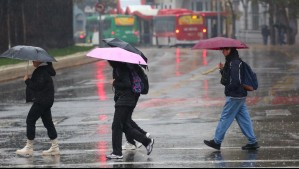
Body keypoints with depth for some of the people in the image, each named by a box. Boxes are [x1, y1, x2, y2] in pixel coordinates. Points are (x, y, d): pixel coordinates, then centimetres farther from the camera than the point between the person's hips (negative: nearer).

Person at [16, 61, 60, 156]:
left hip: (42, 101, -10)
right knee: (48, 122, 12)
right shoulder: (45, 70, 11)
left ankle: (29, 148, -1)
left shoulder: (42, 71, -19)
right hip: (47, 100, 10)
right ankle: (55, 147, 14)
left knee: (30, 120, -4)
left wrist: (27, 80, -12)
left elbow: (37, 86, -23)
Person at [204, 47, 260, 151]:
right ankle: (252, 142, 10)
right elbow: (228, 76, 20)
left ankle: (217, 141, 5)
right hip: (240, 96, 10)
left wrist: (228, 89, -11)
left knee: (225, 118, -2)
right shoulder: (231, 61, 14)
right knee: (243, 118, 10)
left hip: (234, 96, -10)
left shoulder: (234, 63, -18)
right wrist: (222, 69, 4)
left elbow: (235, 81, -23)